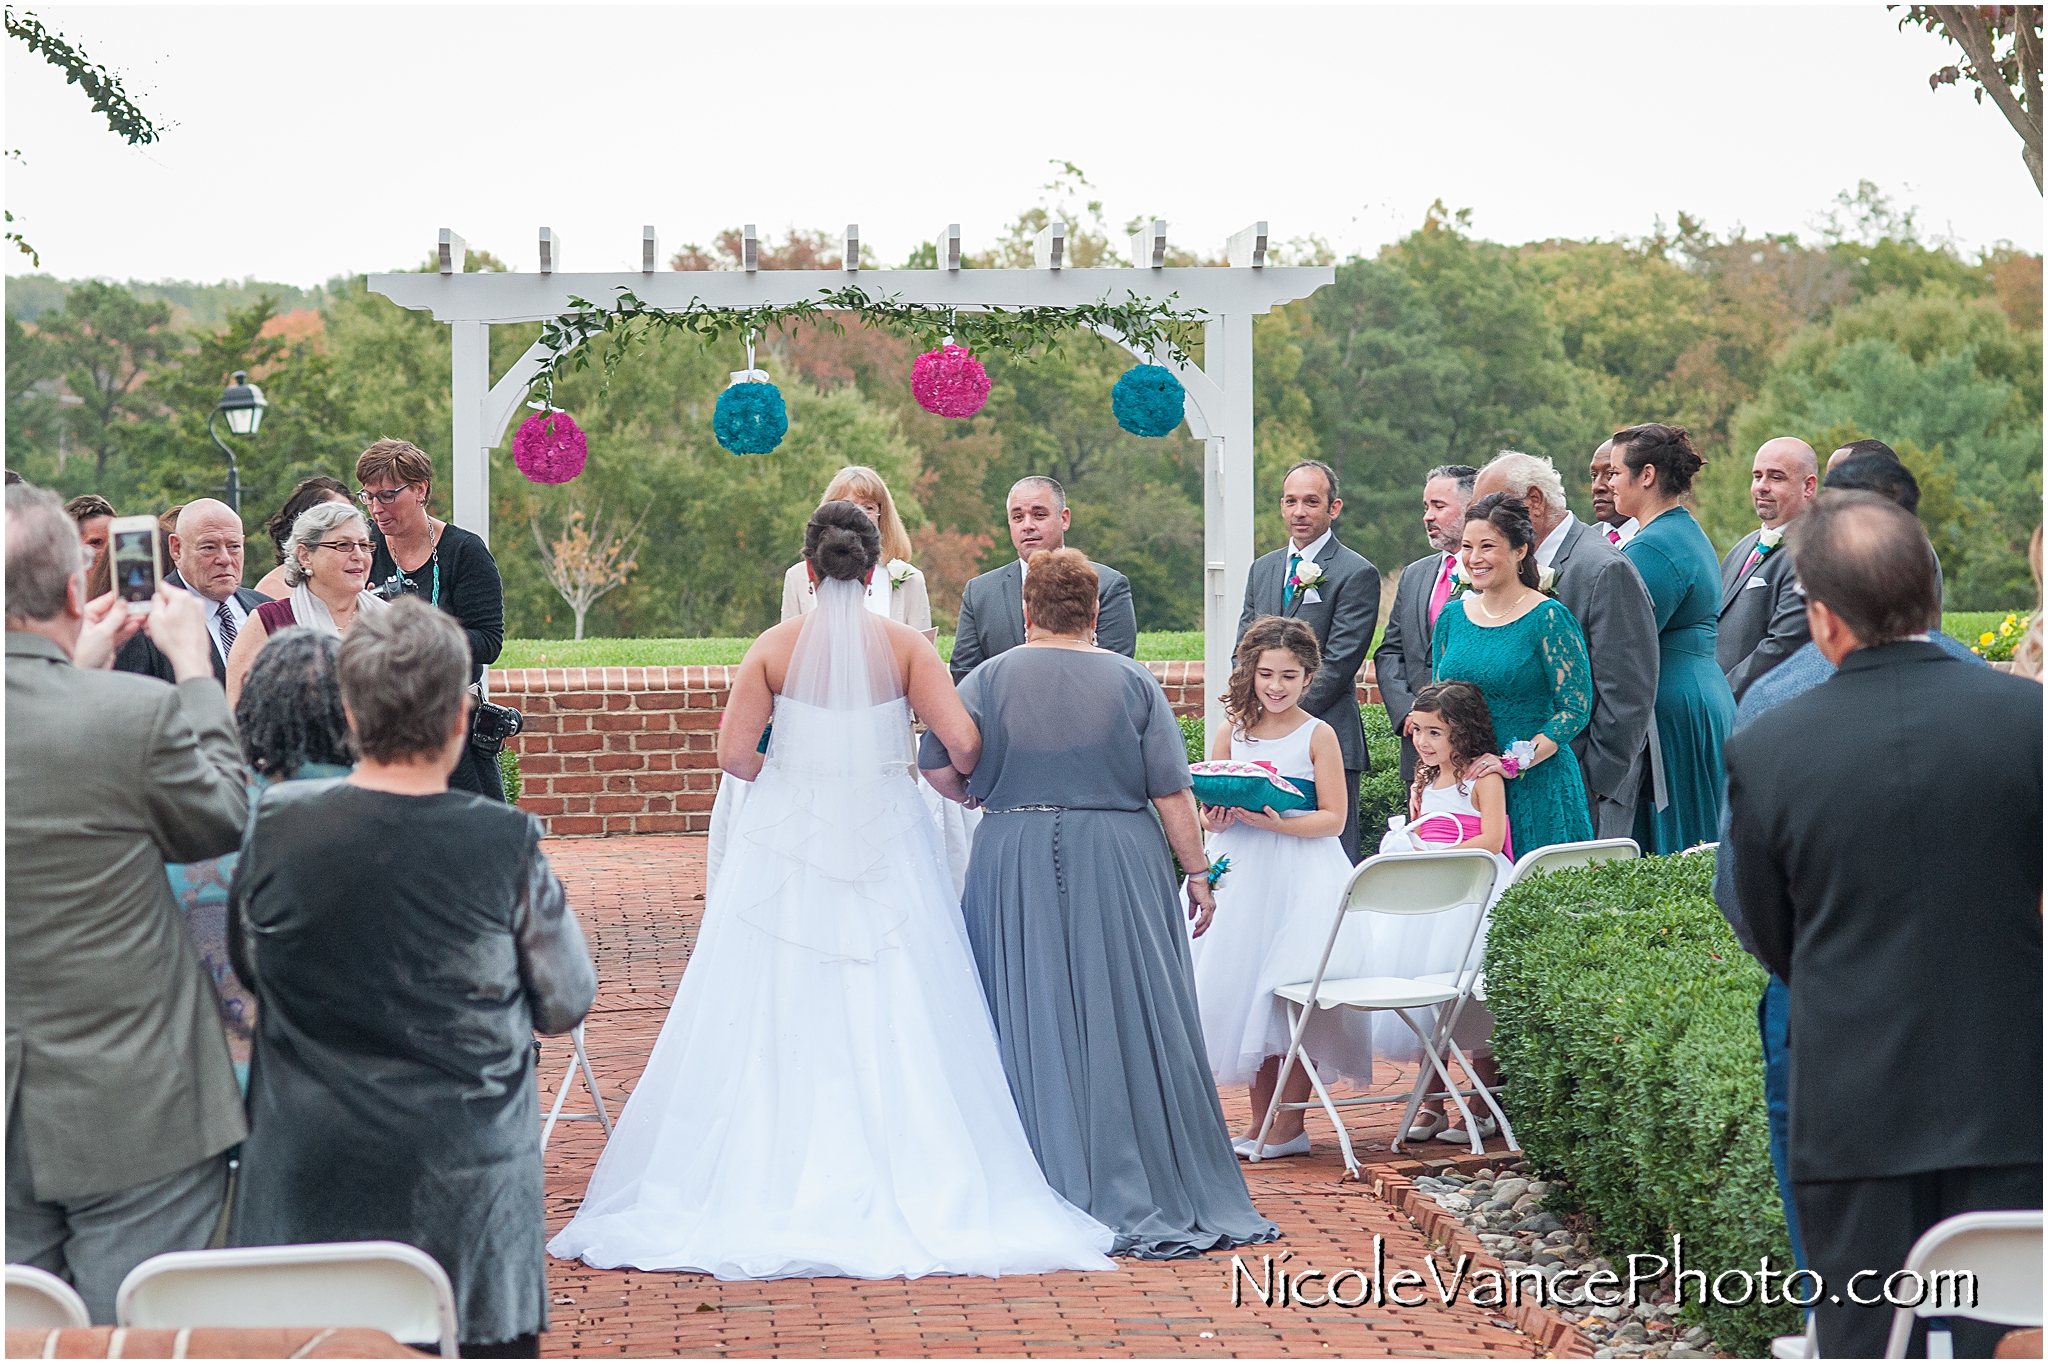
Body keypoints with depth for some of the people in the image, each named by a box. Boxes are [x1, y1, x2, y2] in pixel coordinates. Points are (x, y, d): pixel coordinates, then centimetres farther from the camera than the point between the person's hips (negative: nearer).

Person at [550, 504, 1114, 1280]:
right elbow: (962, 741, -9)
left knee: (775, 1022, 4)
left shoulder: (774, 647, -1)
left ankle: (764, 1186, 4)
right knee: (893, 1022, 2)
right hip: (885, 848, 0)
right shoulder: (905, 646, -2)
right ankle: (908, 1185, -1)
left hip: (787, 849, 0)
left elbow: (733, 753, -5)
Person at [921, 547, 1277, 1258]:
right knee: (1128, 1023, 5)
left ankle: (1050, 1192, 7)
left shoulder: (989, 679, 1)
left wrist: (990, 799, 12)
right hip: (1119, 866, 0)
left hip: (1015, 868, 0)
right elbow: (1172, 791, -2)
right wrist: (1198, 872, 5)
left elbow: (940, 768, -8)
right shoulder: (1132, 681, 1)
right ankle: (1142, 1192, 9)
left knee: (1031, 1023, 6)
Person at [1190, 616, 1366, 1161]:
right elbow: (1206, 807, 12)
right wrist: (1214, 819, -11)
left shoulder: (1318, 736, -1)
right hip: (1239, 874, 4)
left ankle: (1291, 1125, -1)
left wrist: (1277, 823, -22)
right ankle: (1259, 1120, 13)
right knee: (1240, 988, 3)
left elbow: (1332, 818, -7)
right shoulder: (1231, 734, 10)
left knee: (1292, 991, -9)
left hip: (1300, 876, -4)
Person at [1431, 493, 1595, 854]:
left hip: (1535, 786, -5)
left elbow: (1576, 709, -11)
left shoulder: (1548, 618, -7)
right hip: (1461, 783, 5)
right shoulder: (1453, 616, 9)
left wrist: (1515, 762, -19)